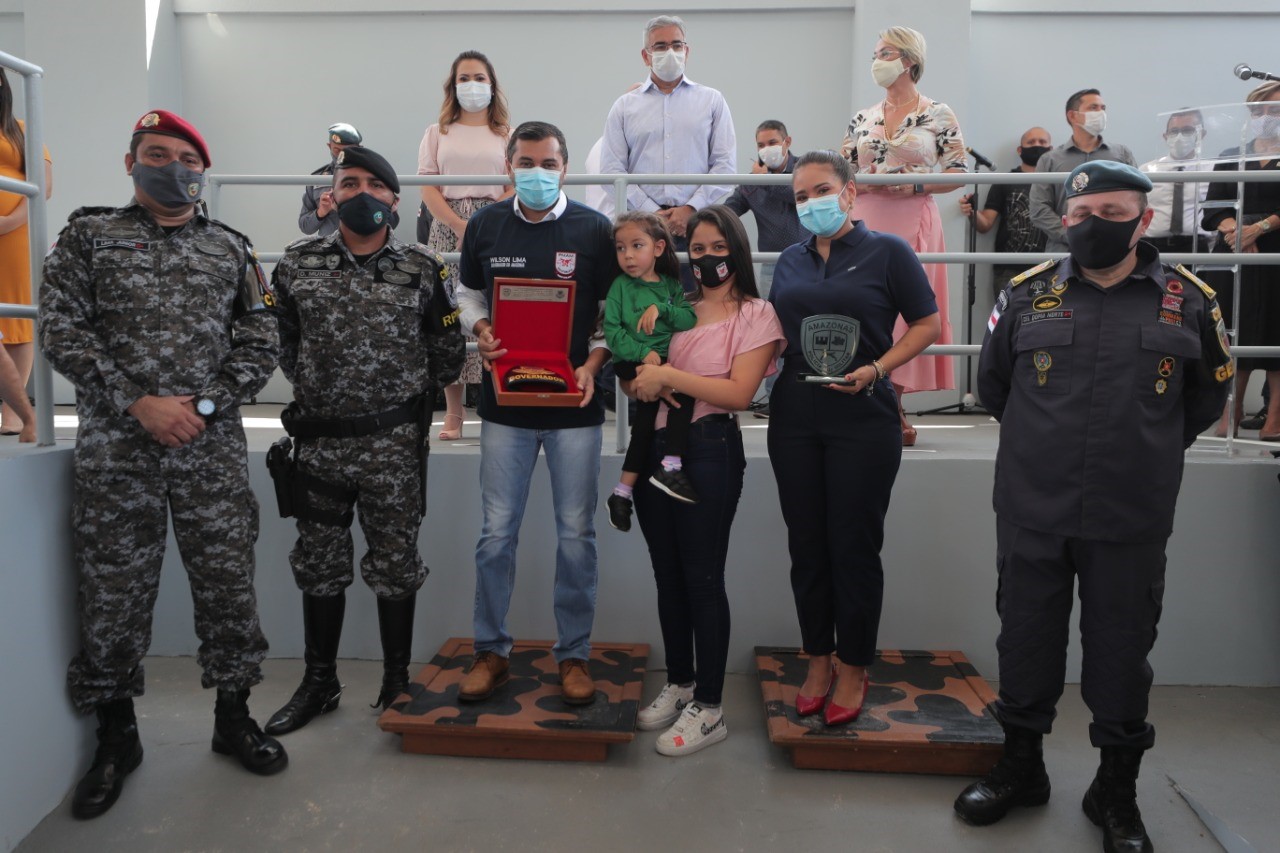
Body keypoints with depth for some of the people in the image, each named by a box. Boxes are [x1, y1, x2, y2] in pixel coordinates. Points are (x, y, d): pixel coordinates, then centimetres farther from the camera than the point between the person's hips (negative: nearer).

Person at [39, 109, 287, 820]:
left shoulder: (231, 249, 12)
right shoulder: (88, 237, 9)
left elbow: (260, 343, 6)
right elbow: (62, 333, -1)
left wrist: (204, 405, -8)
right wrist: (139, 405, -12)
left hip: (214, 452, 1)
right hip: (114, 454, -1)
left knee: (228, 587, 5)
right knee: (112, 597, 6)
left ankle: (233, 718, 24)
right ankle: (116, 739, 25)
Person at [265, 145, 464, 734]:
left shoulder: (422, 270, -1)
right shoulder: (297, 265, 4)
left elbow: (447, 352, 6)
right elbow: (283, 340, 15)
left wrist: (409, 397, 8)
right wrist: (314, 387, 11)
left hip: (394, 446, -2)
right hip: (319, 441, 3)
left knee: (396, 566, 7)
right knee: (319, 564, 13)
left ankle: (397, 681, 23)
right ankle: (319, 683, 29)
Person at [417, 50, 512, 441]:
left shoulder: (508, 134, 12)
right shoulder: (437, 133, 15)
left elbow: (515, 188, 2)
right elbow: (428, 189, 5)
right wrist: (462, 226, -11)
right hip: (448, 230, 1)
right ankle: (453, 413, 4)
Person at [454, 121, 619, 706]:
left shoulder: (594, 229, -1)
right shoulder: (484, 226, 5)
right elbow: (469, 294, 15)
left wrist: (592, 365, -12)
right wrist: (481, 331, -6)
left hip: (574, 403, -1)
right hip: (505, 401, 2)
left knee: (576, 533, 5)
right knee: (496, 532, 6)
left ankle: (573, 654, 20)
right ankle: (491, 651, 21)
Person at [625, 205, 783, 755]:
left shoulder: (756, 314, 0)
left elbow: (738, 393, -12)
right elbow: (635, 373, 15)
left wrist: (669, 376, -14)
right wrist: (645, 377, -8)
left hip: (709, 448, -6)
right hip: (656, 446, 6)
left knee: (702, 577, -2)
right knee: (667, 573, 12)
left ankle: (708, 709, 9)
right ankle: (679, 684, 28)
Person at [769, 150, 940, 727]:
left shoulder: (886, 251, -1)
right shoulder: (791, 261, 13)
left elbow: (927, 323, -1)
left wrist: (877, 368, -14)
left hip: (863, 420, -4)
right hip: (795, 420, 4)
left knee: (854, 546, 2)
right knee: (806, 545, 9)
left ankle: (853, 669, 19)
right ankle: (818, 662, 25)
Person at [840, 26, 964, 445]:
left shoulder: (938, 115, 3)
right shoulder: (862, 119, 14)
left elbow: (957, 174, 1)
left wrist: (915, 184, -13)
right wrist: (872, 180, -7)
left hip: (912, 226, -3)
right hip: (864, 226, 3)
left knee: (907, 308, -5)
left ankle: (891, 407, 3)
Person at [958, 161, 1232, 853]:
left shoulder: (1188, 301, 1)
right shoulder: (1028, 293, 1)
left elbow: (1207, 396, 15)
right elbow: (993, 383, 15)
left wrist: (1149, 450, 13)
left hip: (1131, 518, 0)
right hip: (1032, 512, 1)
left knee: (1122, 649, 11)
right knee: (1026, 640, 12)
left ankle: (1117, 790, 30)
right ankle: (1021, 765, 31)